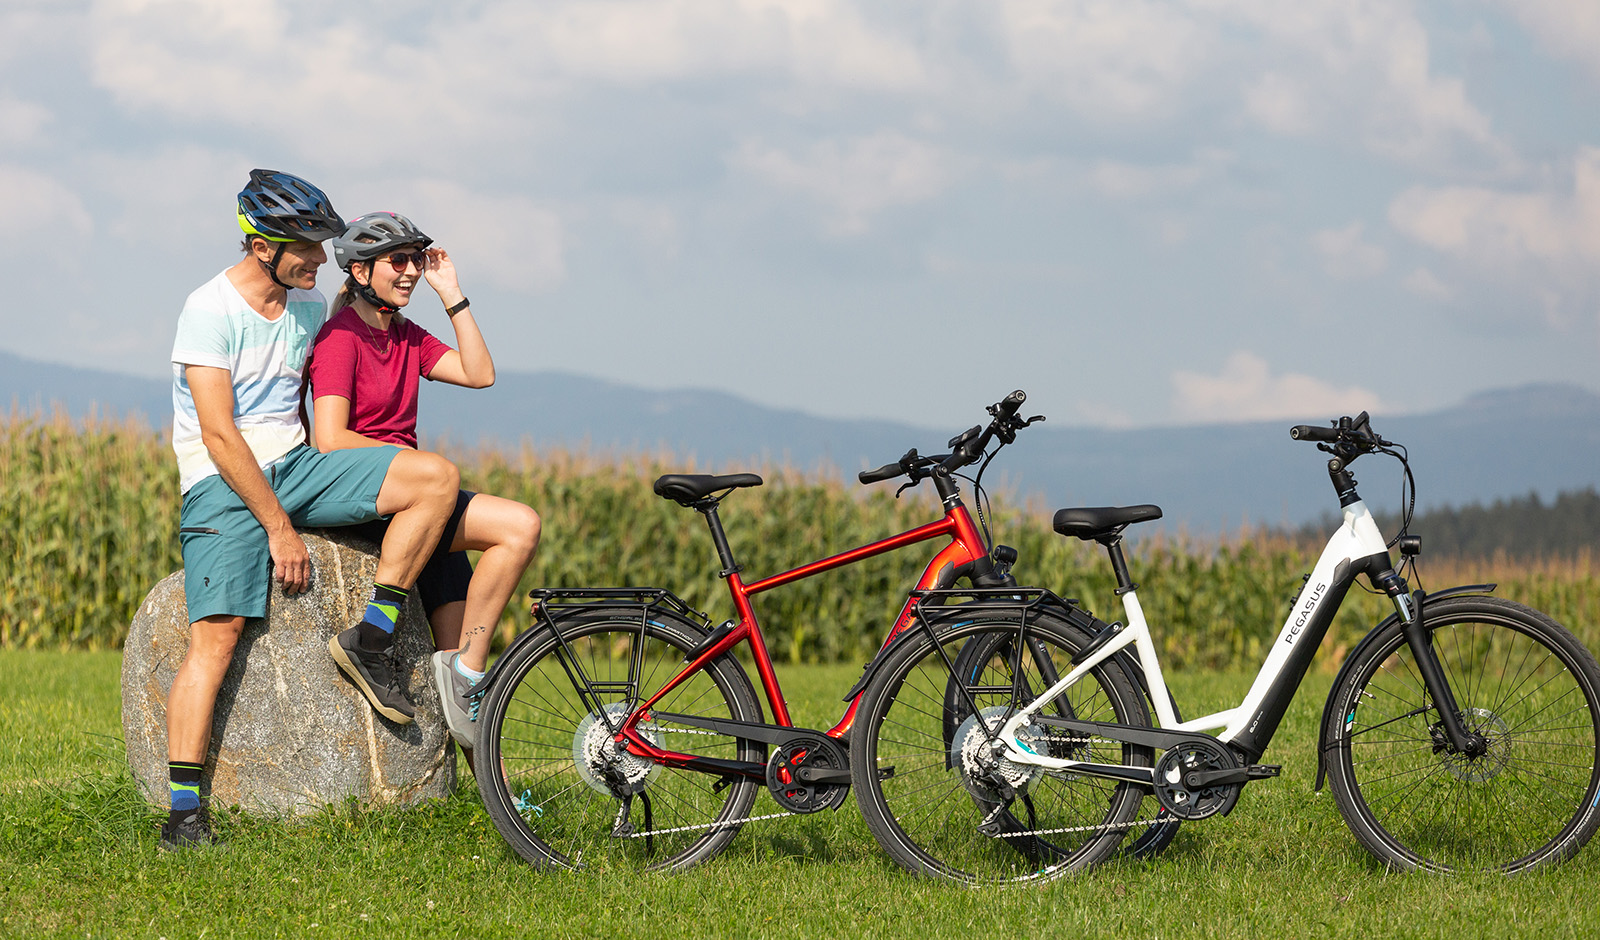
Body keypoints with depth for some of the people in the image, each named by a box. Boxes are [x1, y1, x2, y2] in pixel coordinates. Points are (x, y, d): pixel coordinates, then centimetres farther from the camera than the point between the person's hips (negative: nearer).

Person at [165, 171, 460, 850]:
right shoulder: (209, 311, -13)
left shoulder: (309, 307, 10)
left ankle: (371, 640, -7)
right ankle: (183, 813, -19)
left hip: (293, 465, 6)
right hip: (224, 487, -6)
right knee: (216, 637, -20)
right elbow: (220, 436, -17)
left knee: (437, 477, -12)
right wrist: (279, 527, -19)